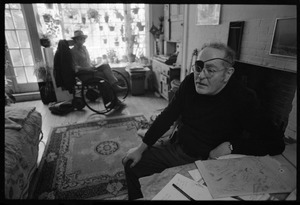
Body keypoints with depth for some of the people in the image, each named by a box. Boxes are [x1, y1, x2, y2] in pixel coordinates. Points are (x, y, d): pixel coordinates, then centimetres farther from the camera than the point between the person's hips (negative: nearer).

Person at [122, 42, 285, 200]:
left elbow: (276, 142, -14)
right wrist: (141, 148, -1)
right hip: (177, 150, 5)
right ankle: (136, 198, 32)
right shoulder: (190, 82, -7)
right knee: (131, 164, 4)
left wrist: (231, 146, -24)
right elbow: (167, 116, -1)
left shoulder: (242, 99, -19)